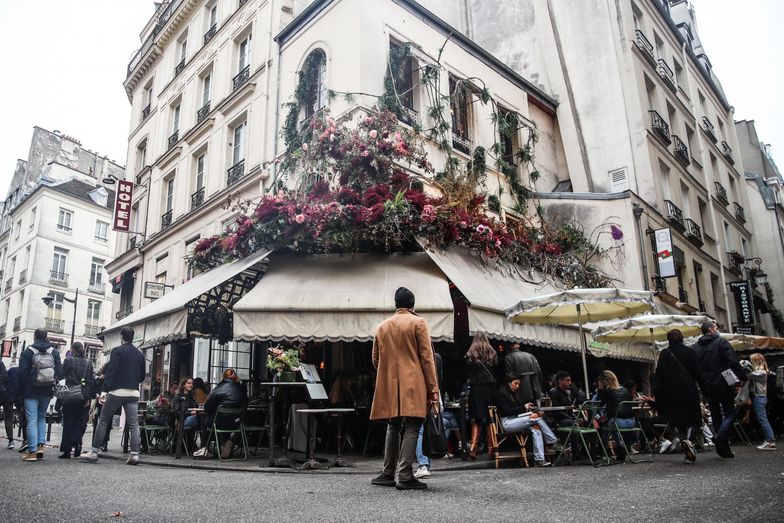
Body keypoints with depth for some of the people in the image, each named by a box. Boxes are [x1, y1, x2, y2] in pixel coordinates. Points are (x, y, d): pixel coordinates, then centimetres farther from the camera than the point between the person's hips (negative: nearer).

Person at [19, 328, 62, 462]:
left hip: (31, 391, -3)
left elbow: (22, 372, -9)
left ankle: (32, 451, -4)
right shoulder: (54, 352, 2)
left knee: (32, 420, 0)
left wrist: (23, 388, 5)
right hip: (47, 391, 3)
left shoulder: (27, 352, -6)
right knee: (42, 417, 18)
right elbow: (60, 372, -1)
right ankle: (41, 445, 7)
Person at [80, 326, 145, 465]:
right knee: (133, 424, 1)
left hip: (117, 392, -4)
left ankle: (94, 452, 11)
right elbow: (142, 376, 16)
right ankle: (134, 454, -5)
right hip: (134, 393, 4)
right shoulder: (139, 354, 13)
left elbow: (110, 372, -12)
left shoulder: (117, 351, -2)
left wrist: (104, 390, -15)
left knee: (103, 421, 9)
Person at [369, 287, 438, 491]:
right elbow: (426, 356, -7)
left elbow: (376, 359, 15)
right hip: (413, 385, -5)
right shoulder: (418, 322, -2)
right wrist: (433, 386, -5)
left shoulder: (382, 326, 12)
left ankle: (388, 474, 16)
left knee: (393, 428, 14)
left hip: (389, 386, 5)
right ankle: (405, 476, -8)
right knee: (411, 429, -3)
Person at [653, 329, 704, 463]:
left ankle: (683, 440, -5)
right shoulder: (689, 352, -2)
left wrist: (657, 393, 2)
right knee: (694, 419, 7)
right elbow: (698, 373, -2)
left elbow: (659, 374, -1)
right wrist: (703, 387, 6)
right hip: (689, 391, -1)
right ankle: (690, 440, -17)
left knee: (678, 421, 12)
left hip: (672, 394, 1)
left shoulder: (664, 354, 1)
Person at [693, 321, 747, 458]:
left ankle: (723, 448, 13)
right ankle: (720, 436, -22)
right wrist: (742, 376, -8)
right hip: (723, 384, -5)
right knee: (730, 413, 1)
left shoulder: (696, 347, 10)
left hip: (708, 387, 5)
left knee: (716, 416, 11)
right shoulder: (721, 342, -5)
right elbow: (733, 361, -15)